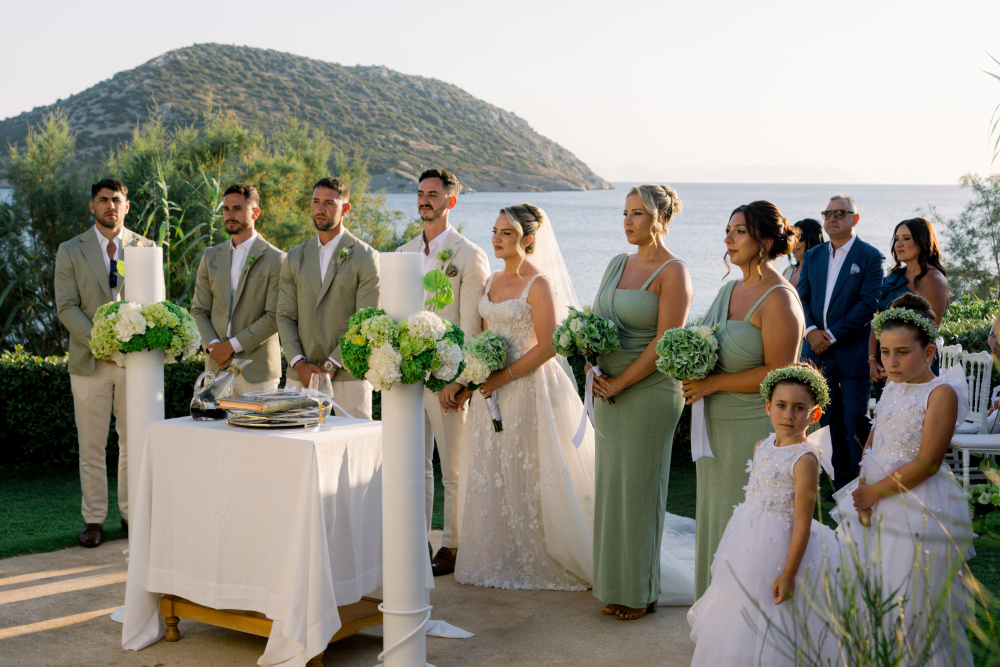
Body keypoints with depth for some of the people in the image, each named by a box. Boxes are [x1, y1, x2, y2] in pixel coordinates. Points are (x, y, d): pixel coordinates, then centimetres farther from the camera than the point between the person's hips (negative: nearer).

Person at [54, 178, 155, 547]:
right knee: (91, 447, 4)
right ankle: (94, 519, 12)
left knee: (134, 443, 5)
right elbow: (66, 307, -3)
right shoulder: (71, 251, 4)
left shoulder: (145, 248, 8)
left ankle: (132, 514, 17)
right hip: (90, 362, -1)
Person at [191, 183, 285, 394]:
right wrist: (214, 345, -7)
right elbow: (199, 311, 11)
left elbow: (275, 317, -9)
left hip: (258, 370, -4)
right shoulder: (211, 257, 13)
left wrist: (232, 345, -13)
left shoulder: (275, 260, -3)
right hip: (217, 368, 4)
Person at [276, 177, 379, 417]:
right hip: (299, 376, 4)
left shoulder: (366, 257, 0)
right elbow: (285, 316, 9)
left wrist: (331, 365, -12)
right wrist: (299, 364, -6)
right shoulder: (295, 258, 14)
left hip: (348, 373, -4)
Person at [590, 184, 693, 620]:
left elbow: (665, 343, -16)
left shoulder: (672, 272, -10)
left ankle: (640, 592, 11)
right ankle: (615, 586, 21)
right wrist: (598, 376, -1)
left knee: (638, 488, -1)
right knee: (611, 485, 11)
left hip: (649, 390, -7)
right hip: (609, 389, 7)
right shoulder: (617, 264, 13)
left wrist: (619, 384, -15)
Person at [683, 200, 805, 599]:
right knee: (716, 516, 14)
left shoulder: (779, 299, -15)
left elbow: (777, 373, -20)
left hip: (756, 429, -8)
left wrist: (713, 383, -17)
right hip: (718, 427, 8)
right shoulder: (728, 290, 11)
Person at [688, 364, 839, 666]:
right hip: (749, 541, 8)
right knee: (741, 614, 19)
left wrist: (789, 573, -21)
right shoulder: (762, 447, 5)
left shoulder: (805, 460, -19)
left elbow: (802, 521, -19)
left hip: (778, 546, -8)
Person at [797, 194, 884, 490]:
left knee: (856, 422, -3)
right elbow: (802, 298, 10)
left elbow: (868, 304, -11)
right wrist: (811, 330, -9)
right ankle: (841, 483, 17)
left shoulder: (870, 257, -4)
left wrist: (832, 336, -14)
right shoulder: (813, 256, 13)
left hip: (853, 354, -5)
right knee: (831, 422, 9)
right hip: (818, 354, 5)